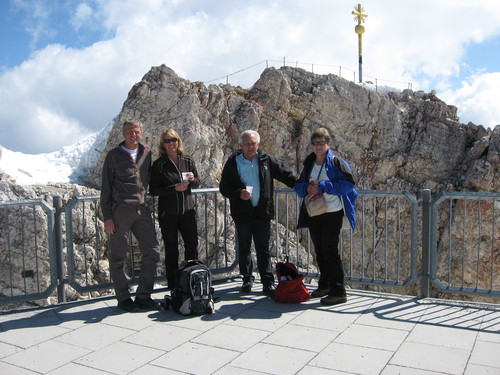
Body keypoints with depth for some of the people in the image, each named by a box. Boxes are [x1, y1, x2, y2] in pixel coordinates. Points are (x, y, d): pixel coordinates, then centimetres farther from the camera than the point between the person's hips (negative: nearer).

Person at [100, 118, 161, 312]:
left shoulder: (146, 153, 12)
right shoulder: (114, 156, 0)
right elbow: (106, 188, -1)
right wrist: (107, 216, -6)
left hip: (142, 209, 4)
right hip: (120, 210, -4)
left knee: (152, 252, 3)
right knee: (118, 257, 2)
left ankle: (143, 296, 16)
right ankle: (123, 298, 17)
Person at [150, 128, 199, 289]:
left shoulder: (188, 161, 6)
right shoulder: (159, 165, -5)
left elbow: (197, 184, 15)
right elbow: (153, 190, -7)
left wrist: (192, 179, -8)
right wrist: (174, 188, -19)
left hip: (187, 210, 3)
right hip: (168, 213, -3)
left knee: (192, 247, 5)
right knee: (171, 251, 5)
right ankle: (174, 287, 16)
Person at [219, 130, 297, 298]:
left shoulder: (266, 160, 3)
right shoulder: (233, 162, -1)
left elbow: (284, 175, 11)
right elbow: (224, 188, 0)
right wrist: (238, 194, -16)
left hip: (262, 212, 0)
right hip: (242, 213, 0)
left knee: (264, 250, 3)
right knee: (244, 249, 13)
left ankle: (268, 283, 10)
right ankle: (247, 279, 28)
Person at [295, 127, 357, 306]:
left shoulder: (336, 163, -8)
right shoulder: (309, 164, 12)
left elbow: (348, 184, -19)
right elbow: (299, 186, 14)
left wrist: (322, 187, -22)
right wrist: (306, 188, -10)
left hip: (332, 214, -7)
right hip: (313, 214, 7)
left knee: (330, 251, -6)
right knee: (319, 251, 16)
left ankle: (338, 291, 2)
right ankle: (324, 285, 31)